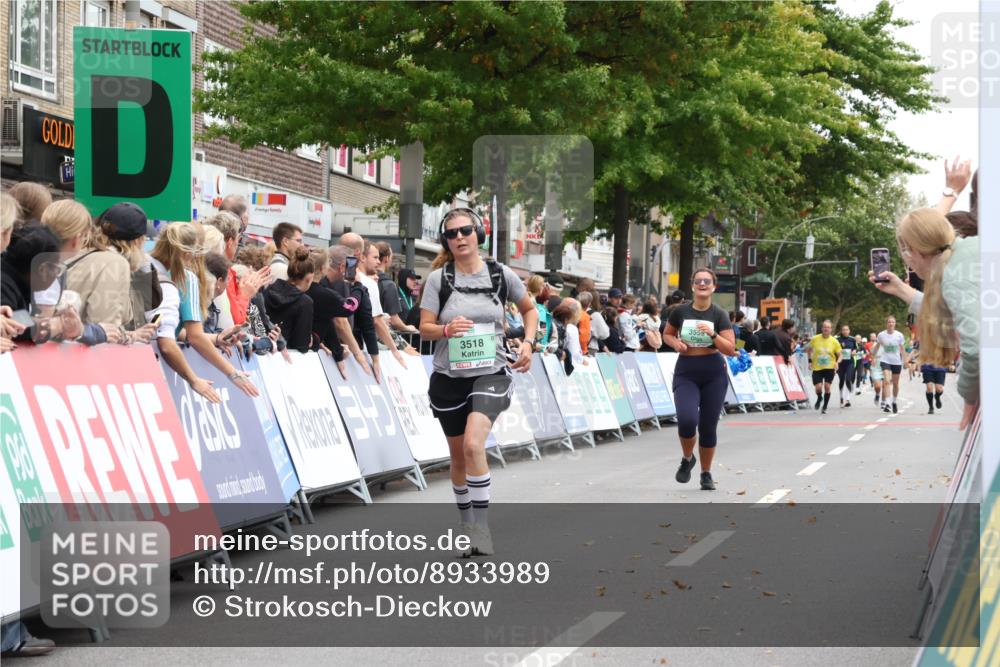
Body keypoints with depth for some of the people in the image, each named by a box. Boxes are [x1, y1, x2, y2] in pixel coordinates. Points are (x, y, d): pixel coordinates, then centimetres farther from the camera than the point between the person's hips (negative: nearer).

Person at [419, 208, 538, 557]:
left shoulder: (501, 275, -1)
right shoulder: (438, 278, -2)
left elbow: (529, 309, 16)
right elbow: (424, 328, -4)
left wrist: (527, 342, 0)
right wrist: (446, 330, -24)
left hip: (490, 374, -2)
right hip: (449, 377, 2)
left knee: (473, 445, -24)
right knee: (459, 457, 12)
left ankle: (481, 526, -17)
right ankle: (467, 528, 29)